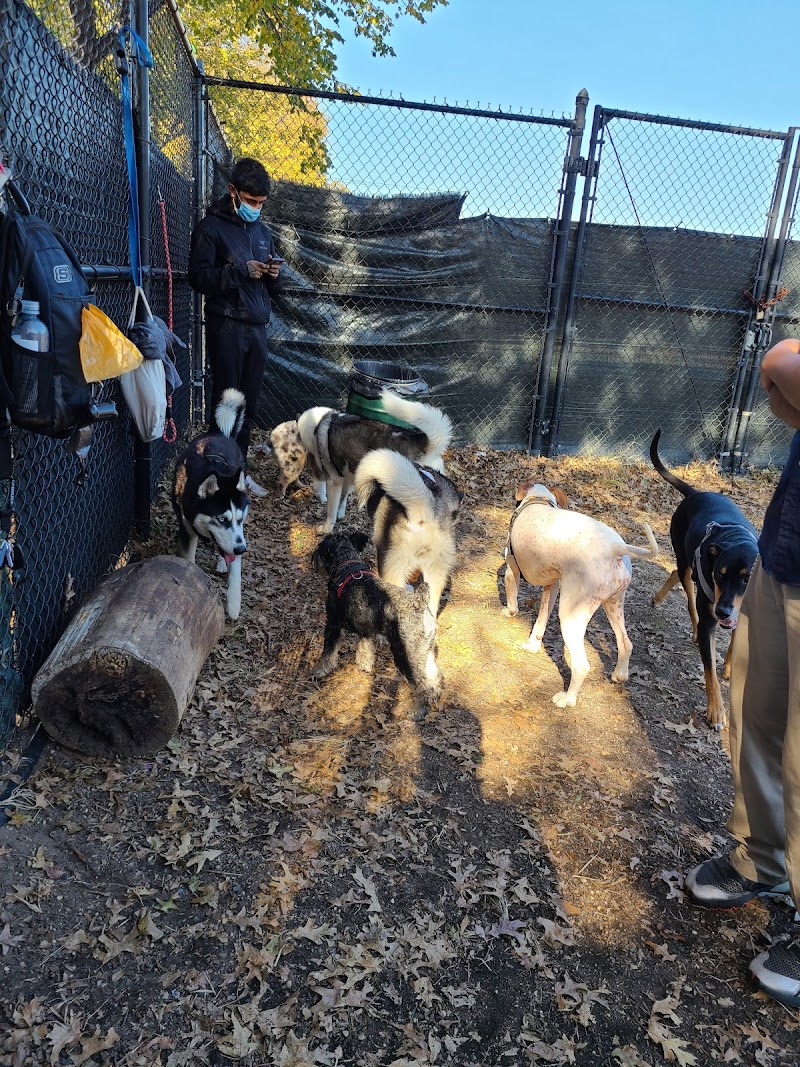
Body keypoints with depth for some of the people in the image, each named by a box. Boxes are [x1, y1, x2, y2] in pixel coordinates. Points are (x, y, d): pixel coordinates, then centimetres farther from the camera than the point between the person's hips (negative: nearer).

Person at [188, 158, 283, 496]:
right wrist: (240, 271, -18)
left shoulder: (262, 231, 19)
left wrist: (274, 275, -1)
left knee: (248, 405, 6)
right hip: (226, 326, -5)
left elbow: (272, 290, 22)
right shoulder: (211, 227, 1)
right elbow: (198, 277, -8)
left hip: (257, 328, 5)